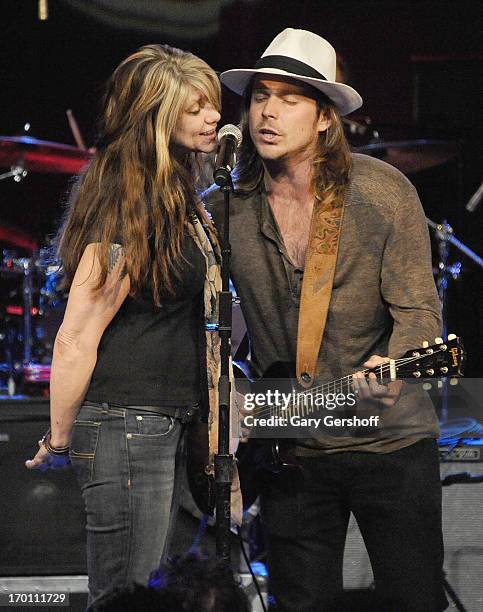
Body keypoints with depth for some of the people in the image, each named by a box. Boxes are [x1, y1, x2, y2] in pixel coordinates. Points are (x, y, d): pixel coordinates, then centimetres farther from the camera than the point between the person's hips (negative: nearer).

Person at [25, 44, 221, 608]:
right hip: (125, 428, -10)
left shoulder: (175, 196, 11)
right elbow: (75, 339, -20)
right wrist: (58, 443, -11)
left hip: (164, 426, 10)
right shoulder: (126, 205, -19)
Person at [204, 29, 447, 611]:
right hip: (286, 448, 2)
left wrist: (386, 367, -31)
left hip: (389, 436, -2)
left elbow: (417, 310, -11)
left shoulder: (383, 192, -9)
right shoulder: (222, 208, -1)